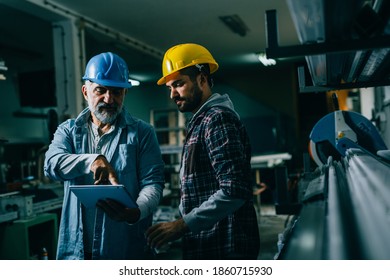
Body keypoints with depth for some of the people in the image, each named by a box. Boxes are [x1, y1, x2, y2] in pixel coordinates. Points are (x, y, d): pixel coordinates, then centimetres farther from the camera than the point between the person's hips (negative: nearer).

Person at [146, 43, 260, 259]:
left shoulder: (217, 118, -14)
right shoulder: (200, 122, 17)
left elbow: (235, 190, -24)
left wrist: (183, 225, -21)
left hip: (223, 248, -10)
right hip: (206, 248, 10)